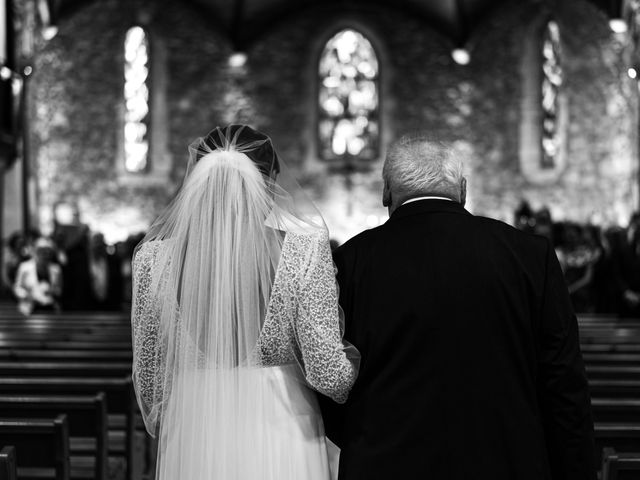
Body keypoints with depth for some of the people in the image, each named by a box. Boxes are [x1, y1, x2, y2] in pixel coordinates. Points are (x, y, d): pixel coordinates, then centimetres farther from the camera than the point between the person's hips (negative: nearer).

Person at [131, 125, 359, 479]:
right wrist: (354, 359, 11)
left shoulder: (155, 257, -6)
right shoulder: (304, 250, -13)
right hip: (279, 446, -2)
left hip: (192, 443, 2)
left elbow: (147, 373, 4)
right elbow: (327, 375, -11)